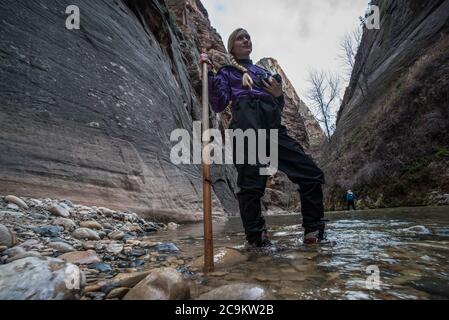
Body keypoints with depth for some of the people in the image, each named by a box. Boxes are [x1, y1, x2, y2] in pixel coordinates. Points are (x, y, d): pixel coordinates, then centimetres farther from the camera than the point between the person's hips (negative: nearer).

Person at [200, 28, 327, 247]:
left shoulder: (263, 72, 34)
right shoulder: (226, 72, 20)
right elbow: (219, 106, 3)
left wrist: (279, 95, 10)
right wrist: (209, 74, -4)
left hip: (273, 127, 5)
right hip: (246, 124, -4)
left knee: (312, 174, -2)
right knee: (251, 183, -15)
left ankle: (314, 232, 7)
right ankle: (256, 237, -2)